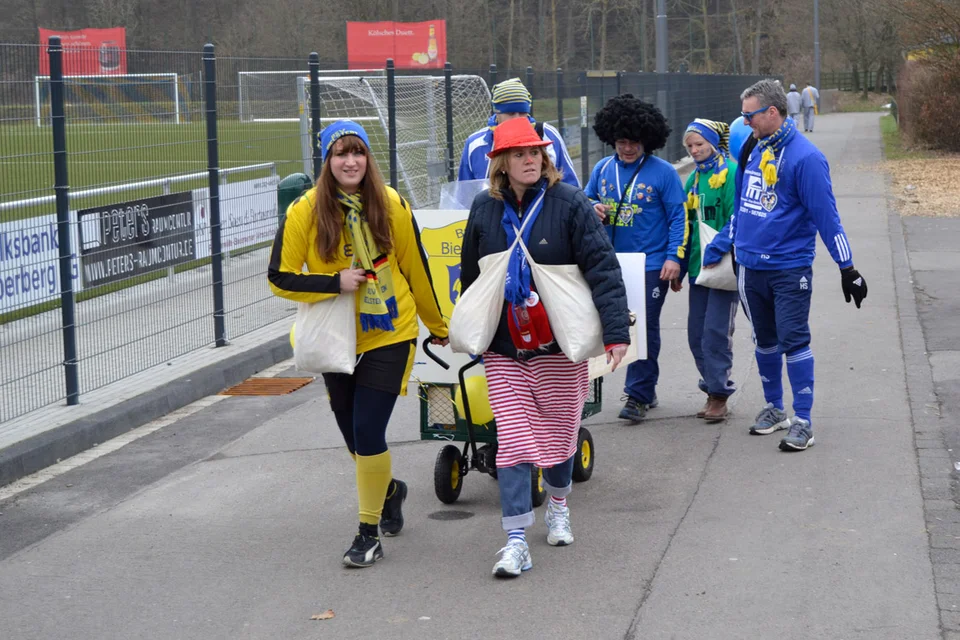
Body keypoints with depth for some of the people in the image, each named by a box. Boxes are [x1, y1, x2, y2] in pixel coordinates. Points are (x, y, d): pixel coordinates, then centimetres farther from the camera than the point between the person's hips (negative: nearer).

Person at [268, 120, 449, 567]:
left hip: (390, 334, -2)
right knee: (354, 436, 13)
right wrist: (335, 283, -21)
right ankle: (389, 490, 45)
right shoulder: (305, 211, -9)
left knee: (368, 432, -12)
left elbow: (415, 270, 4)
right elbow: (280, 278, -7)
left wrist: (437, 325, 14)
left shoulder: (391, 206, -6)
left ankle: (369, 532, 3)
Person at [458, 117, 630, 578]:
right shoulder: (484, 210, 3)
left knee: (558, 431, 11)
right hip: (504, 348, 1)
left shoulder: (569, 203, -8)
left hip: (559, 344, -1)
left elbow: (602, 267, -13)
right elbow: (470, 276, 15)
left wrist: (616, 330, -21)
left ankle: (558, 507, 39)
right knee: (513, 437, -6)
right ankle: (516, 540, -5)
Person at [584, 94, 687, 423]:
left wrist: (674, 256, -12)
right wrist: (593, 209, -5)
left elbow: (678, 216, -5)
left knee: (644, 328, -4)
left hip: (651, 265, -5)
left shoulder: (663, 172, -5)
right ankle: (645, 388, 24)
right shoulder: (602, 169, 8)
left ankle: (638, 395, 1)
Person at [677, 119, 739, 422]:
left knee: (716, 331, -7)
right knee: (696, 332, 8)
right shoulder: (694, 178, 14)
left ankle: (719, 394, 2)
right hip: (699, 266, 7)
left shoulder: (730, 173, -8)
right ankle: (715, 388, 19)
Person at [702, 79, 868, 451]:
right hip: (751, 266, 7)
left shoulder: (804, 157, -14)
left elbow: (826, 215, -14)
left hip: (790, 269, -7)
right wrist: (717, 248, 17)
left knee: (793, 340, -6)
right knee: (765, 341, 16)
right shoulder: (752, 150, 7)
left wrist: (847, 269, -12)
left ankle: (802, 421, 1)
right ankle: (774, 409, 30)